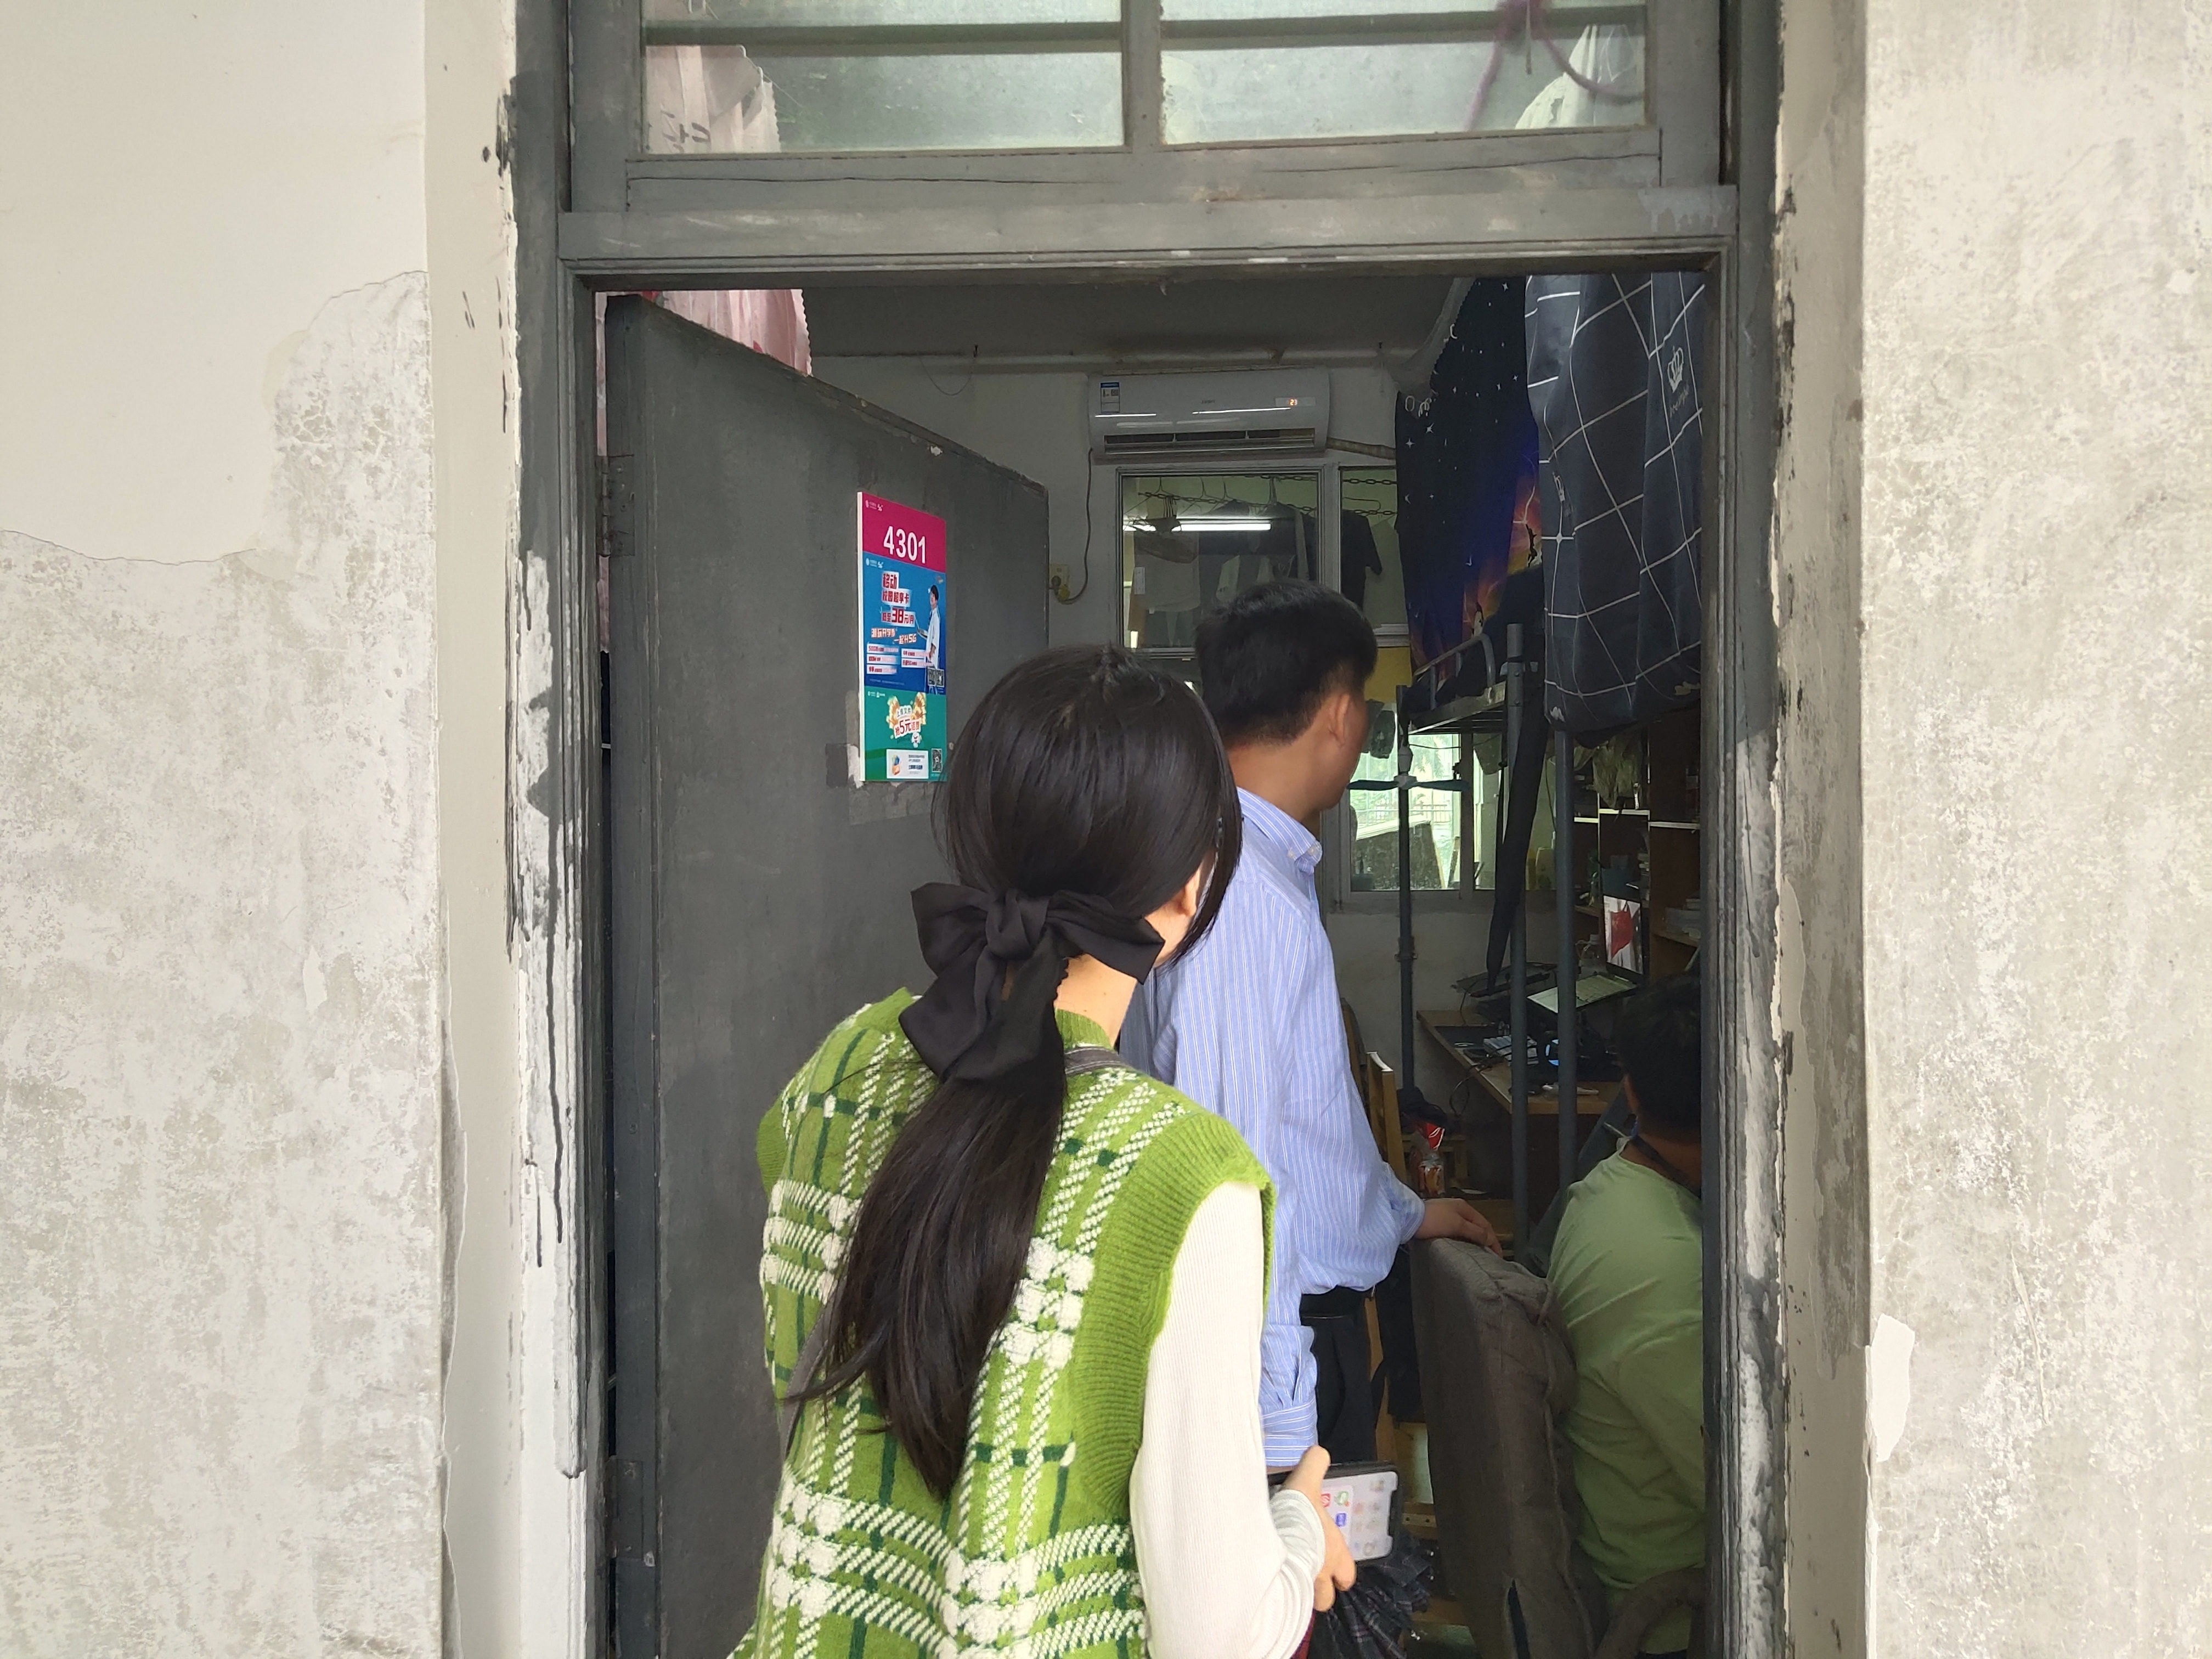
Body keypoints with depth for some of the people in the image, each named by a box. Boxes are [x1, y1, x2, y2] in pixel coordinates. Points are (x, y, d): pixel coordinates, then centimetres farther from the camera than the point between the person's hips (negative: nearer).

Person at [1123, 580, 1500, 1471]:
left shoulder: (1268, 871, 12)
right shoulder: (1241, 890, -21)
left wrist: (1404, 1211, 36)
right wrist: (1277, 1420, -24)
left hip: (1317, 1309, 10)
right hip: (1283, 1328, -10)